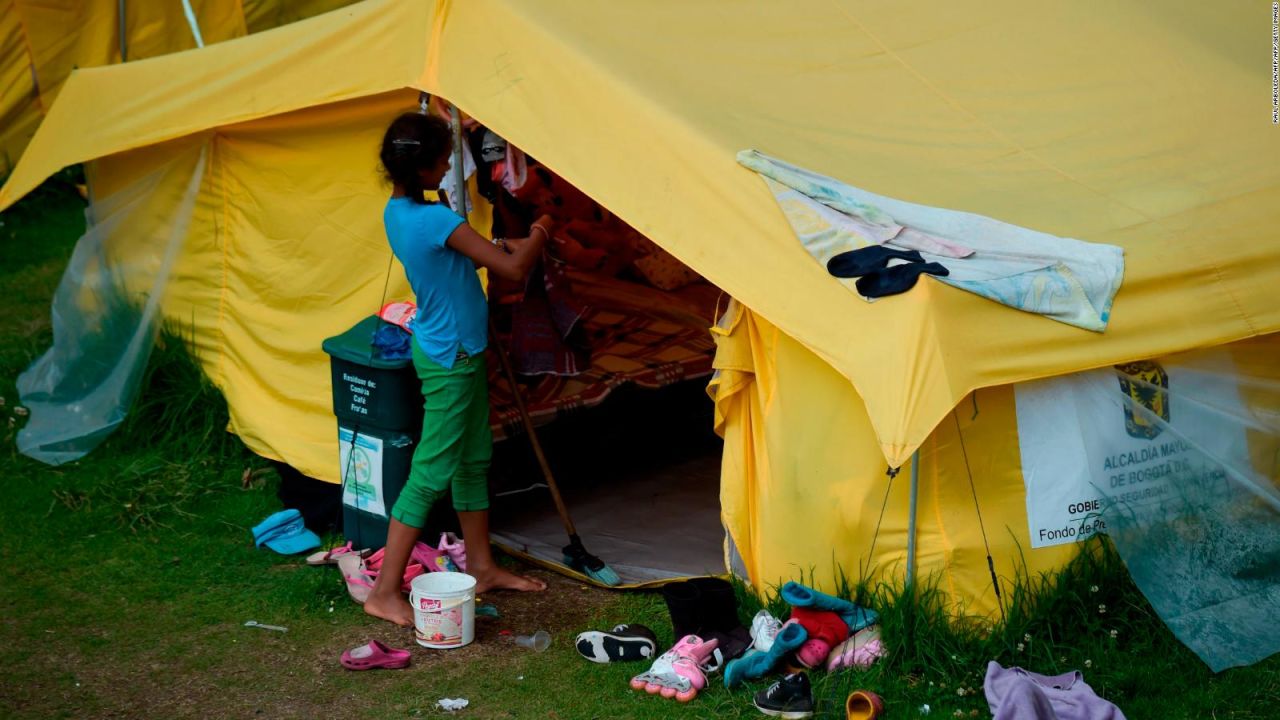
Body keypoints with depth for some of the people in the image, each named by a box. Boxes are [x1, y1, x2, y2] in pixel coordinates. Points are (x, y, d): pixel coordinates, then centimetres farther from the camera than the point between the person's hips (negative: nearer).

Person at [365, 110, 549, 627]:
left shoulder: (397, 211, 3)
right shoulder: (436, 220, -26)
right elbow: (512, 269, -25)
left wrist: (503, 246, 6)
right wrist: (538, 237, -6)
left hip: (457, 353, 10)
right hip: (450, 360, -10)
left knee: (474, 461, 20)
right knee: (431, 473, -4)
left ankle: (482, 568, 33)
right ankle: (384, 592, 2)